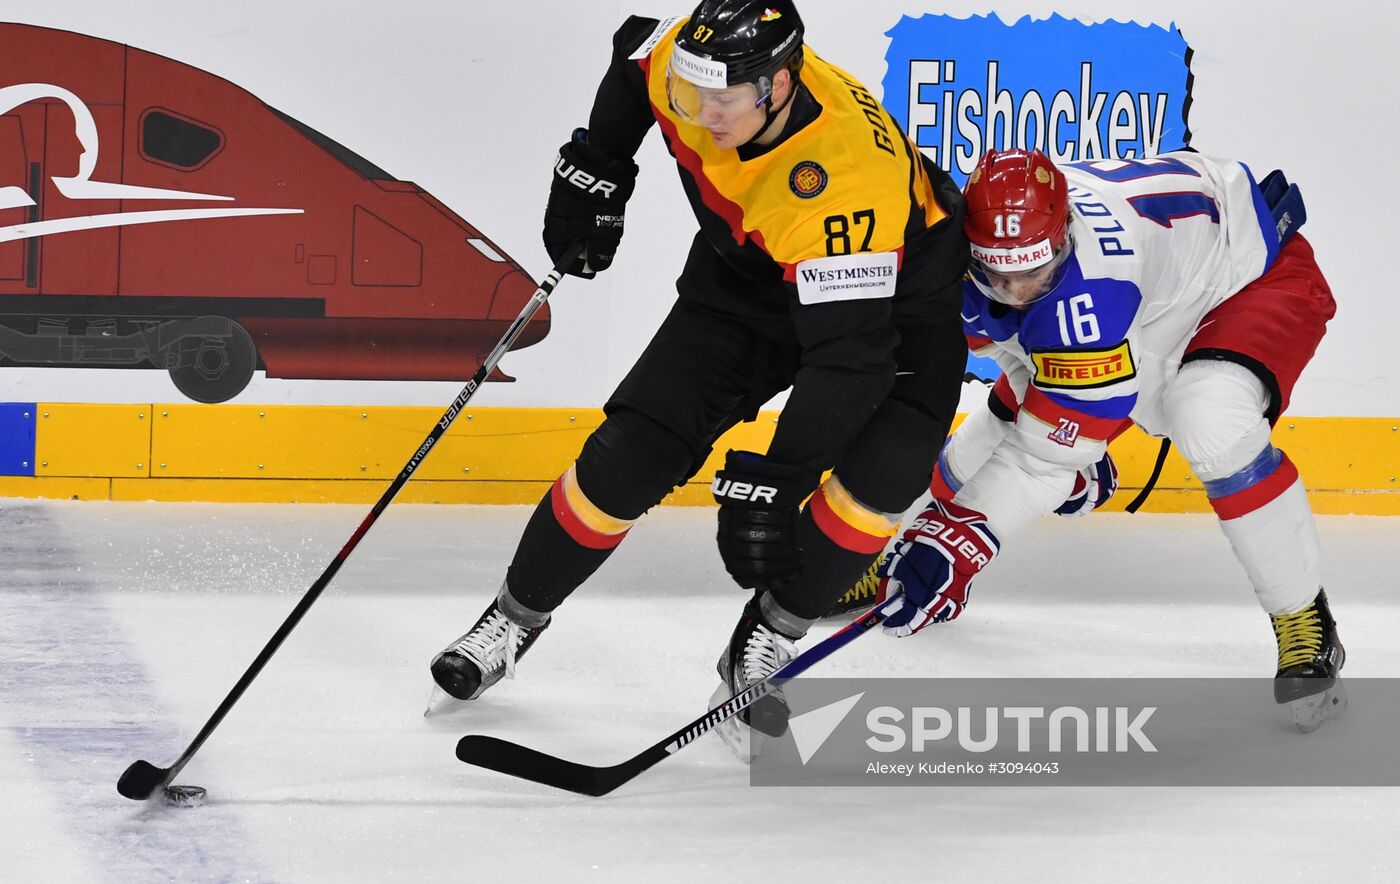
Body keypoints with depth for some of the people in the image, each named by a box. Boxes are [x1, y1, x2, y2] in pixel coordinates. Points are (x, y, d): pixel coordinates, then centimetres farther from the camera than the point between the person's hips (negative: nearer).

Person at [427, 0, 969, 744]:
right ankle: (517, 615, 13)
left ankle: (770, 637, -9)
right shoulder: (686, 62, -24)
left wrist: (773, 486, -45)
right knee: (632, 451, -6)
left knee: (880, 472, -29)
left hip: (894, 296, -5)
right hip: (746, 278, 5)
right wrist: (594, 170, 1)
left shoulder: (847, 181, -42)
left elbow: (848, 355, -43)